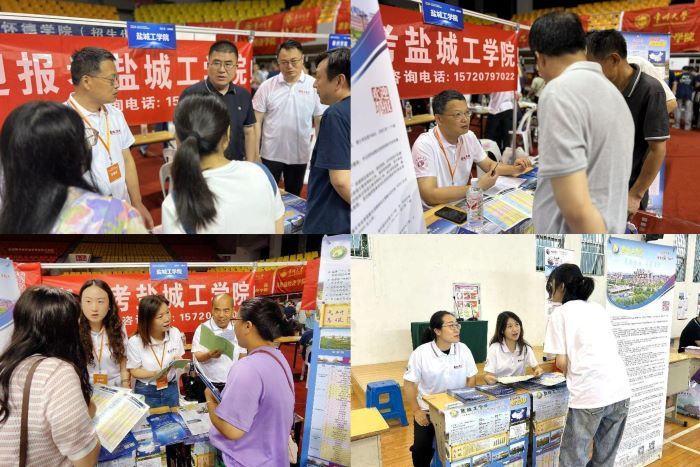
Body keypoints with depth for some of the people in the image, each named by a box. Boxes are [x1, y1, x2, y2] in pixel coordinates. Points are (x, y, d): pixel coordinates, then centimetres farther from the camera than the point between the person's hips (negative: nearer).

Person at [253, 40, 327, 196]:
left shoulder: (314, 86, -5)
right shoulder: (267, 86, -5)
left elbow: (320, 121, 0)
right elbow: (257, 122, -2)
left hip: (300, 154, 0)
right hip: (271, 154, 0)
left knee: (293, 196, 15)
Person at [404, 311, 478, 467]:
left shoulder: (463, 349, -9)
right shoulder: (420, 353, -17)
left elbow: (471, 378, 2)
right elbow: (409, 383, -8)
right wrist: (416, 411, -10)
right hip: (428, 409, -2)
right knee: (421, 449, -13)